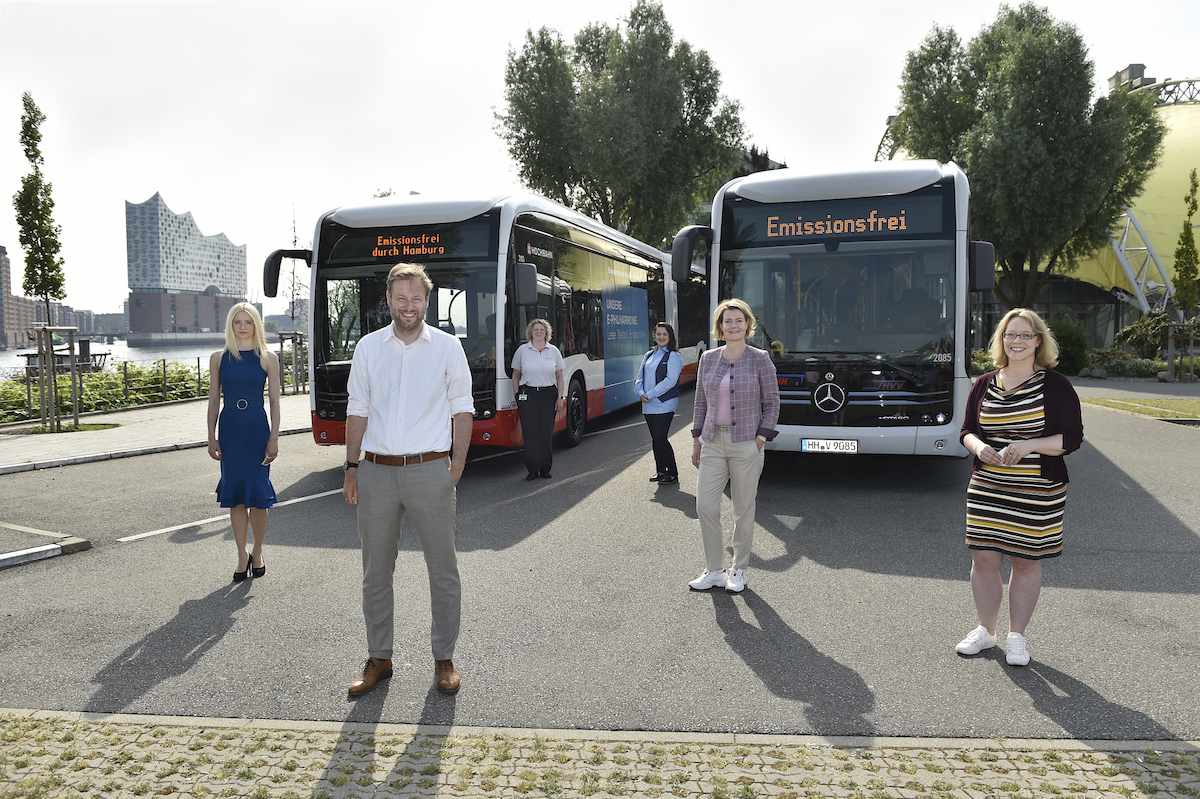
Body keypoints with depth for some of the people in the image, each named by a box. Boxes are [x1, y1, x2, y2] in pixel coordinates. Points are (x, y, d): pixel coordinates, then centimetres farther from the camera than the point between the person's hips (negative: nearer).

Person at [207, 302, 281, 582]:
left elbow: (275, 401, 1)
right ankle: (242, 557, 14)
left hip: (257, 429, -2)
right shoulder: (219, 358, 6)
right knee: (235, 493, 4)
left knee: (257, 492, -1)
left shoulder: (267, 359, 1)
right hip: (230, 430, 2)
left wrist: (274, 438, -5)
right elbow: (214, 400, 8)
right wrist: (212, 437, 3)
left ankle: (257, 553, 17)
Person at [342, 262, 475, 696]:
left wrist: (457, 465, -4)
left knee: (443, 570, 4)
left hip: (430, 470, -2)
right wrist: (352, 468, 6)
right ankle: (378, 659, 25)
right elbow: (358, 411, 10)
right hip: (376, 470, 2)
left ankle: (444, 658, 19)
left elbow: (462, 411, 4)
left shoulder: (447, 347, 3)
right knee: (375, 572, 10)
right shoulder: (368, 347, 8)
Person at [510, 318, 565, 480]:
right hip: (527, 395, -1)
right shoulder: (522, 350, 4)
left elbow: (559, 376, 10)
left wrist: (560, 397, 2)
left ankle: (545, 469, 13)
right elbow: (515, 375, 8)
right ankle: (532, 470, 5)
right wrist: (517, 396, 1)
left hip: (549, 395, 1)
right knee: (530, 434, -2)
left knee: (547, 433, 3)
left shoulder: (554, 351, 7)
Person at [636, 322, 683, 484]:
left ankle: (672, 474, 1)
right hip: (648, 406, 7)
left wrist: (650, 395, -17)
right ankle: (660, 471, 23)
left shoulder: (673, 356, -5)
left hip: (664, 404, -6)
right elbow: (640, 376, 15)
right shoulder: (648, 355, 16)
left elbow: (670, 381, -15)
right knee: (655, 439, 11)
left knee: (660, 439, -10)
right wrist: (640, 393, -6)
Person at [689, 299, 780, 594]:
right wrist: (697, 441, 10)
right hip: (713, 442, 3)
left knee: (743, 509, 6)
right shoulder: (708, 359, 6)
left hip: (746, 443, -3)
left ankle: (738, 571, 21)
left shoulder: (760, 359, -3)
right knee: (705, 506, -1)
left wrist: (761, 440, -8)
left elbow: (772, 403, 0)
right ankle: (713, 571, 14)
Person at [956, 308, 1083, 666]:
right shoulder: (984, 385, 6)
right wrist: (978, 447, -12)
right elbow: (967, 431, 11)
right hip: (986, 489, 3)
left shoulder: (1055, 386, -4)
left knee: (1026, 561, 7)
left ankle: (1017, 636, 23)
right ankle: (985, 630, 23)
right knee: (983, 558, 5)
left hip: (1038, 493, -3)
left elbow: (1073, 437, -7)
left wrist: (1029, 446, -21)